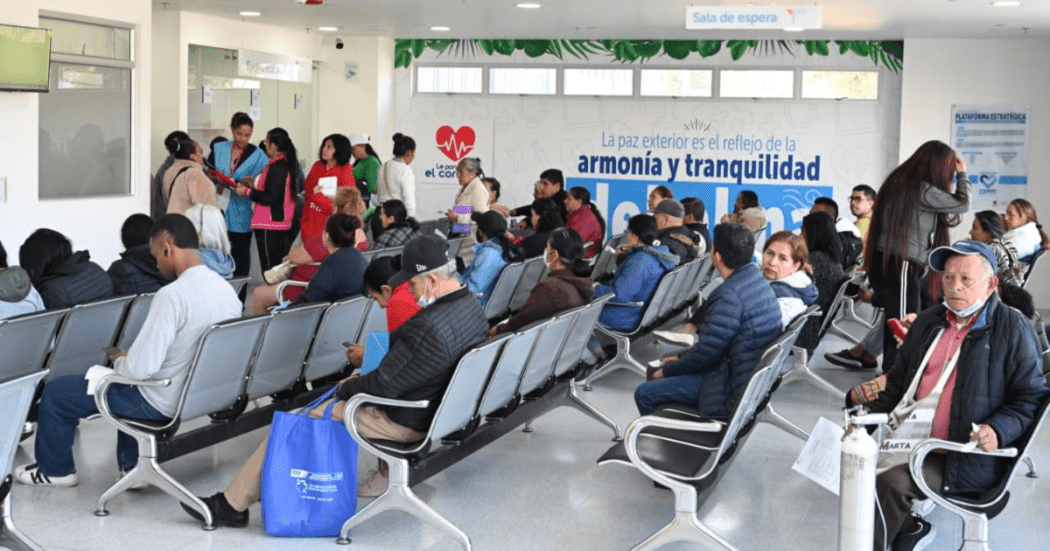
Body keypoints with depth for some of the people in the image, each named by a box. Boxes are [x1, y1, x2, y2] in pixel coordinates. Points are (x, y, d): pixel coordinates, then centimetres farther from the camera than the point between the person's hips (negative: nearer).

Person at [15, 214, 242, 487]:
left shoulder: (172, 295, -28)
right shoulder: (227, 289, -3)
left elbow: (141, 368, -29)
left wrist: (119, 360, -5)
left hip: (163, 404, -8)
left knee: (55, 392, 11)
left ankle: (55, 470, 32)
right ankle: (132, 464, 38)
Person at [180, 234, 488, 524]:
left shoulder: (429, 329, -32)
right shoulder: (472, 308, -1)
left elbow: (384, 385, -24)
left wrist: (345, 388, -4)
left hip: (404, 423, -9)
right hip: (437, 407, 10)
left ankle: (233, 505, 13)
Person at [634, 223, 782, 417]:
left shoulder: (730, 295, -25)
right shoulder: (756, 281, 7)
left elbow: (707, 353, -20)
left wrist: (667, 369, -3)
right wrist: (679, 359, 15)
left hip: (732, 389, -11)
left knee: (644, 393, -7)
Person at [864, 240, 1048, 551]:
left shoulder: (1014, 329, -1)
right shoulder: (928, 322, 18)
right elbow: (897, 381, 25)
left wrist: (998, 431, -20)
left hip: (965, 458, -6)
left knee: (892, 483, -28)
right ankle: (910, 526, 5)